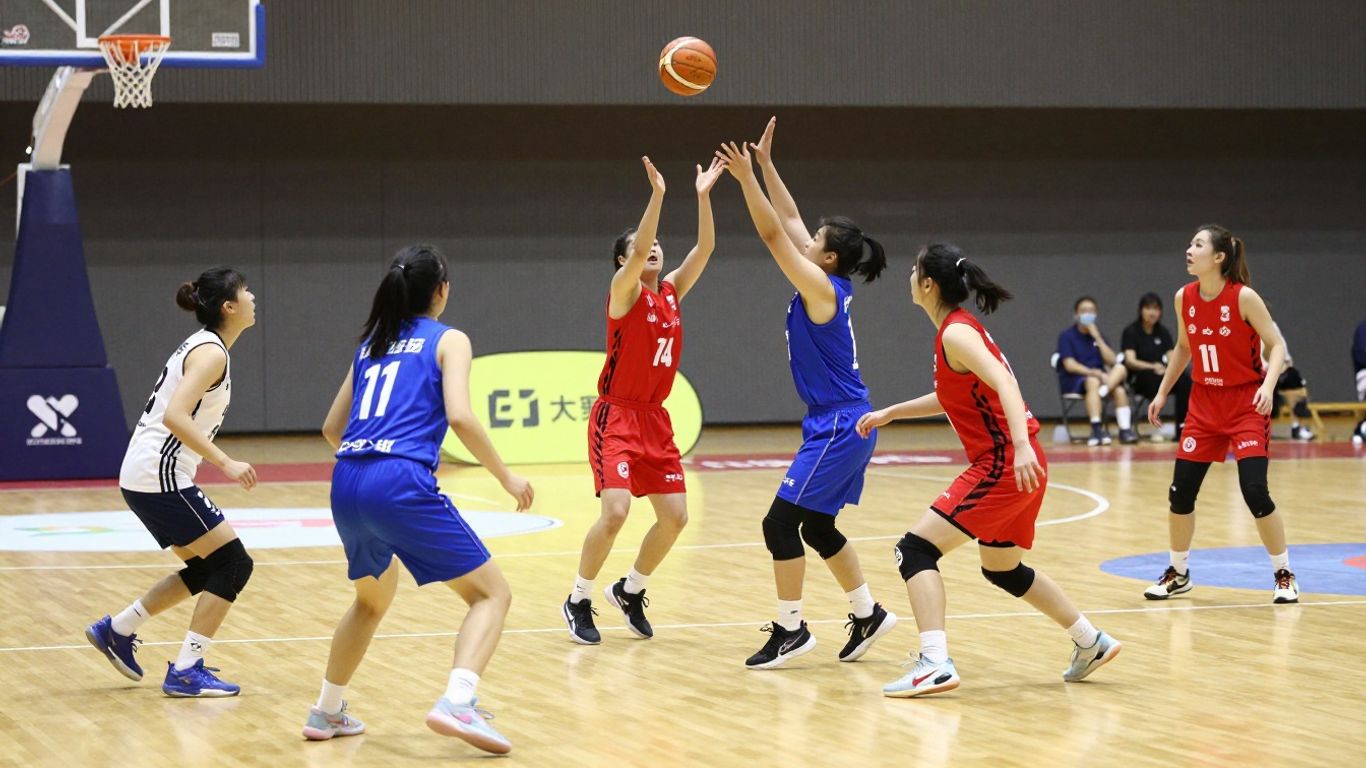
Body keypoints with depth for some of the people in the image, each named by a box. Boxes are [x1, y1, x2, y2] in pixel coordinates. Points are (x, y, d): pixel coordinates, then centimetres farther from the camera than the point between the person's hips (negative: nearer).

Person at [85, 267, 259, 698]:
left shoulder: (202, 346, 14)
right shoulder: (211, 353, -15)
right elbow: (174, 416, -27)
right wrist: (226, 464, -28)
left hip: (146, 476, 10)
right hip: (159, 478, -10)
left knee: (206, 569, 19)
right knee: (233, 564, -7)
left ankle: (118, 630, 25)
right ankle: (186, 672, -7)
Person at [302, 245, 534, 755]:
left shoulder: (371, 344, 23)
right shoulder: (448, 340, 6)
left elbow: (332, 428, 28)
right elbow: (460, 417, -9)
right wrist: (506, 478, 1)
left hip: (347, 485, 7)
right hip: (402, 484, -7)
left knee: (373, 598, 32)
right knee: (491, 593, 1)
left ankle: (326, 713, 34)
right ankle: (457, 703, -21)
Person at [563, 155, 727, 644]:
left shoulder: (671, 292, 8)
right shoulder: (624, 292, -8)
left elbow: (704, 248, -1)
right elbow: (639, 252, -27)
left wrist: (703, 196, -11)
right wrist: (657, 195, -34)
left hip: (655, 420, 7)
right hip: (617, 417, -7)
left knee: (675, 516, 2)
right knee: (615, 512, -19)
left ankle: (630, 590, 24)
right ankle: (579, 600, 0)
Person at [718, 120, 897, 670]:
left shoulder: (821, 288, -15)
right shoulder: (827, 286, 8)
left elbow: (773, 235, -19)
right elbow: (788, 223, 15)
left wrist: (746, 178, -19)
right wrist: (766, 166, 15)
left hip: (839, 428, -10)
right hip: (840, 424, 10)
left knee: (782, 522, -7)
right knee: (815, 527, 17)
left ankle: (790, 630, -1)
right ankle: (867, 614, 25)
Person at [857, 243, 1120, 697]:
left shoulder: (955, 334, -13)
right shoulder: (959, 328, 16)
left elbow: (1004, 384, -28)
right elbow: (954, 397, 32)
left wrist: (1022, 446, -40)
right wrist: (889, 413, 33)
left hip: (1004, 465, -10)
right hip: (1010, 464, 10)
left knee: (915, 549, -13)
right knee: (1003, 568, 27)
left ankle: (935, 665, -24)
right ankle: (1092, 643, 36)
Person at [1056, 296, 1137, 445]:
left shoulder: (1098, 334, 13)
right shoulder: (1066, 336, -1)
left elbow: (1111, 361, 1)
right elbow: (1069, 365, -12)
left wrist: (1097, 338, -8)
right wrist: (1093, 372, -26)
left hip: (1097, 376, 4)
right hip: (1073, 381, -4)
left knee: (1120, 369, -26)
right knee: (1093, 382, -37)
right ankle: (1097, 429, -47)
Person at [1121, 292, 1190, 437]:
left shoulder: (1163, 332, 12)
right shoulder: (1131, 332, -2)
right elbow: (1130, 361, -13)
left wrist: (1166, 368, -21)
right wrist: (1152, 367, -31)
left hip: (1161, 375, 4)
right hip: (1138, 379, -4)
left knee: (1185, 380, -27)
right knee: (1155, 378, -39)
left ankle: (1182, 429, -28)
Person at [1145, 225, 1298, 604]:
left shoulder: (1243, 297, -16)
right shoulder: (1184, 298, -1)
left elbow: (1276, 345, -12)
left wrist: (1268, 386, -27)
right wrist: (1162, 392, 16)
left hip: (1246, 403, -5)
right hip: (1204, 403, 5)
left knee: (1255, 491, -14)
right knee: (1181, 491, 2)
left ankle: (1284, 575, 3)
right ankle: (1178, 573, 20)